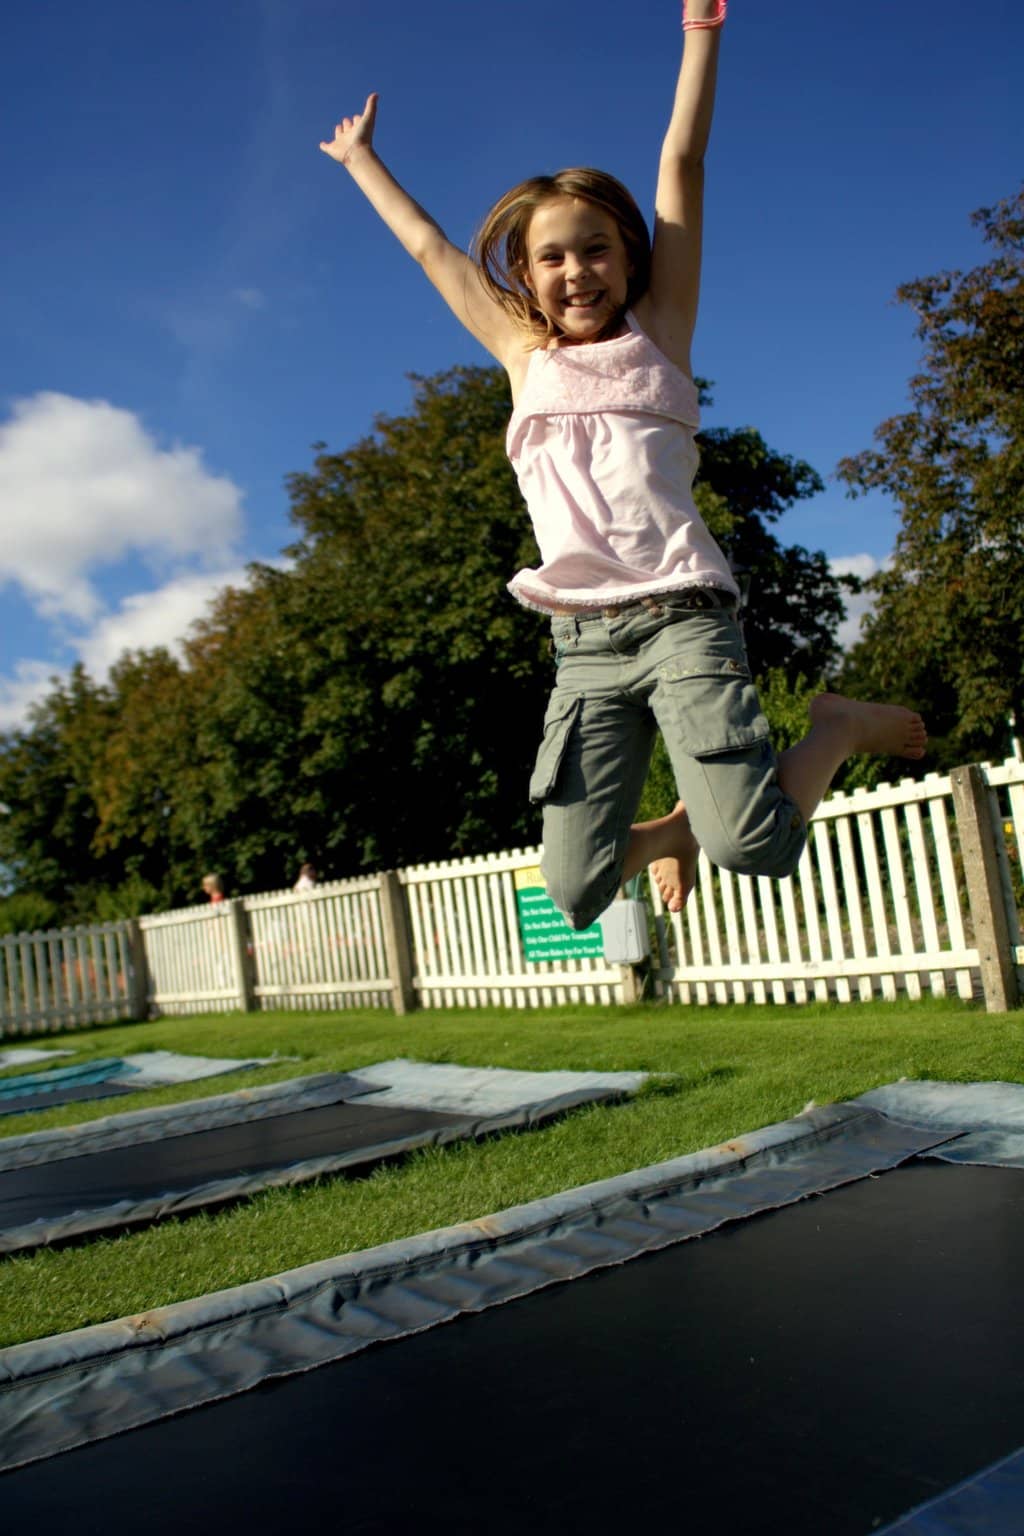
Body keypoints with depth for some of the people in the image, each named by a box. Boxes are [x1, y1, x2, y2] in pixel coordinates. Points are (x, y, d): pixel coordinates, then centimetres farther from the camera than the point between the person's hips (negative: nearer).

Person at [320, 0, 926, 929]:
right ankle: (672, 833, 27)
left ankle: (840, 728, 11)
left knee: (751, 846, -20)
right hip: (585, 647, 3)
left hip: (682, 616, -3)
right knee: (576, 893, -7)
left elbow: (682, 165, 12)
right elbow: (430, 248, 30)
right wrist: (361, 160, 40)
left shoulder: (657, 333, 13)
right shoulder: (525, 358, 18)